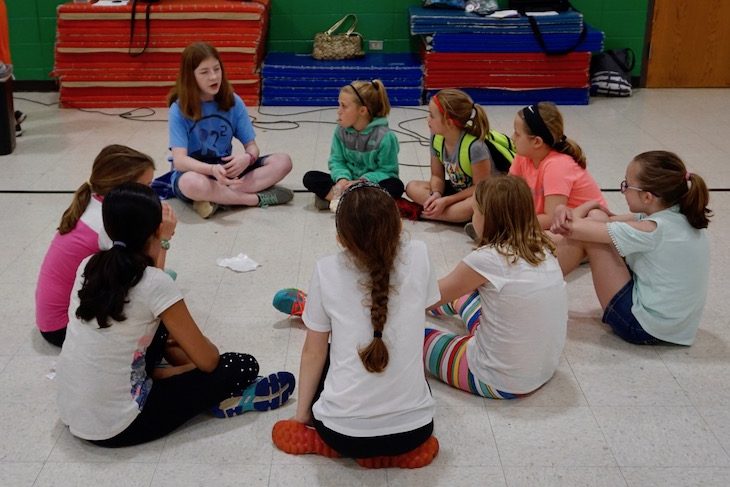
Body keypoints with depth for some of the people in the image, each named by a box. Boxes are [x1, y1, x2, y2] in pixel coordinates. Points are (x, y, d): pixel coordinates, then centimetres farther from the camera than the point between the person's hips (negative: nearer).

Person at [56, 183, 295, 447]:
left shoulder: (89, 265, 0)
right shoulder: (155, 283, -20)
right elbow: (208, 360, -10)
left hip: (71, 414, 8)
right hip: (116, 429, -7)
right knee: (243, 365, -2)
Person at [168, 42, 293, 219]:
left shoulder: (233, 102, -3)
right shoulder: (179, 109, -13)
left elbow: (252, 145, -2)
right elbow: (179, 160, -22)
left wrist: (247, 158, -28)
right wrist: (212, 169, -41)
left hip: (226, 169, 4)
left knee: (282, 161, -14)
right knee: (192, 184, -41)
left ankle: (217, 197, -26)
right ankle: (259, 197, -23)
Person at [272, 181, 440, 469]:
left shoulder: (327, 271, -7)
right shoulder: (418, 258, -6)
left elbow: (313, 353, 3)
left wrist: (301, 415, 15)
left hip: (344, 431, 0)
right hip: (414, 427, 1)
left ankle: (349, 444, 10)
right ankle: (407, 449, 12)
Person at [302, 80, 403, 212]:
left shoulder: (384, 136, -17)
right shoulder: (341, 130, -4)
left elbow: (388, 171, -13)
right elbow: (336, 161, 1)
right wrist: (342, 179, -22)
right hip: (348, 181, 4)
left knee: (395, 186, -36)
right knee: (310, 178, -15)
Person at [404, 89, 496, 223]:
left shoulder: (474, 146, -29)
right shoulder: (436, 138, -10)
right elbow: (437, 175, 0)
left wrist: (446, 201, -25)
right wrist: (436, 194, -22)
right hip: (456, 189, 6)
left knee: (474, 205, -40)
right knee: (413, 187, -9)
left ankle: (423, 213, -23)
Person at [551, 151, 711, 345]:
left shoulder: (653, 230, -26)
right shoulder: (681, 216, -2)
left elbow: (575, 229, -23)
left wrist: (571, 217, 1)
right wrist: (570, 214, -12)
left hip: (644, 329, -9)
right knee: (595, 219, 8)